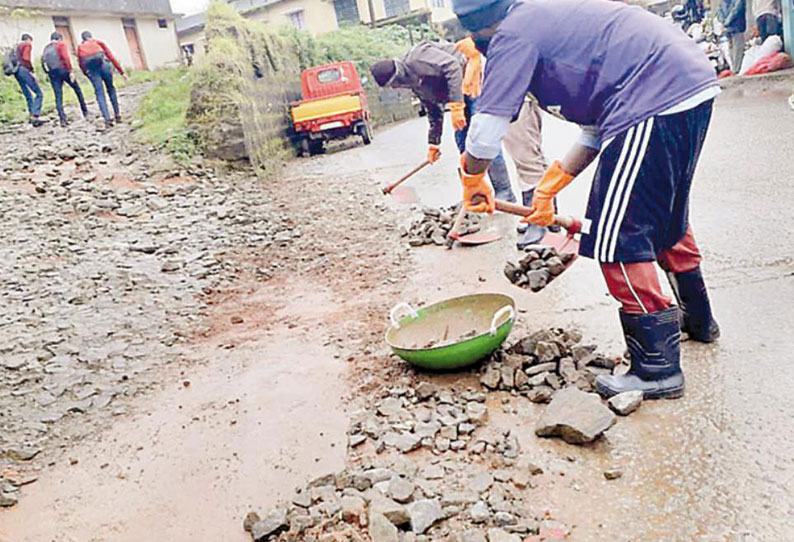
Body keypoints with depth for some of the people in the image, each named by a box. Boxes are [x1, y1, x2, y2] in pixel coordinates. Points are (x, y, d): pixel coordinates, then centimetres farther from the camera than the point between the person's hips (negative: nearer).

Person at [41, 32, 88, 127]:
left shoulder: (46, 48, 19)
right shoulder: (61, 44, 3)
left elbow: (43, 61, 8)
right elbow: (66, 58, -12)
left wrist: (48, 72, 12)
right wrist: (70, 71, -15)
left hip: (52, 73, 4)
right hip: (63, 70, -4)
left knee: (58, 97, 1)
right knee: (77, 89, 13)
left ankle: (63, 119, -9)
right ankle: (85, 112, 14)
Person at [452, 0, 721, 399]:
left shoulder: (514, 33, -4)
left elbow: (485, 131, -8)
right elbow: (596, 132, 24)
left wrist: (472, 182, 12)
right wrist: (548, 187, 24)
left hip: (656, 98, -10)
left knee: (617, 239, -4)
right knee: (666, 216, 26)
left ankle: (658, 369, 5)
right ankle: (697, 320, 46)